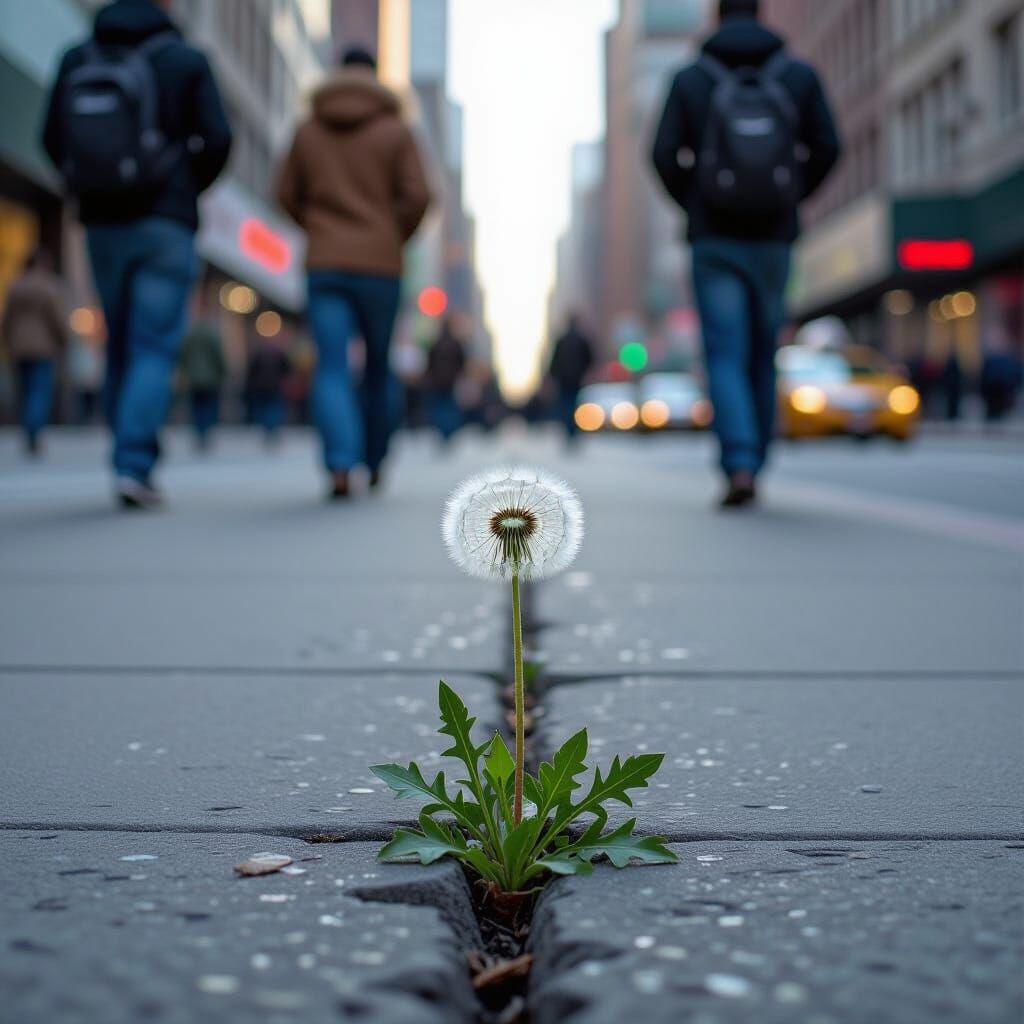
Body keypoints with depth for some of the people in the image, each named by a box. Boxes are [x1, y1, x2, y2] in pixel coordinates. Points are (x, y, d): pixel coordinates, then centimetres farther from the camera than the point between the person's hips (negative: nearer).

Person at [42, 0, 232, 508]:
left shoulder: (77, 60, 5)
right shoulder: (185, 60, -4)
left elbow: (54, 141, 5)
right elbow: (216, 140, -8)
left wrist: (96, 190, 16)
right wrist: (187, 189, 9)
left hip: (102, 224, 4)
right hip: (166, 224, -3)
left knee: (121, 346, 15)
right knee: (155, 347, -2)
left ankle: (133, 462, 19)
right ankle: (134, 467, -14)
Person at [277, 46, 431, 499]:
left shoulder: (308, 129, 8)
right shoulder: (395, 130, 1)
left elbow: (287, 195, 9)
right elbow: (417, 196, -8)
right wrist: (395, 237, 9)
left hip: (324, 265, 1)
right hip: (380, 265, -1)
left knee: (332, 368, -5)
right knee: (378, 366, 15)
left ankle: (340, 464, -26)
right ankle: (374, 463, 26)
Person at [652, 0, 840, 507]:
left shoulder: (690, 80, 0)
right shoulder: (799, 75, 3)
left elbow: (665, 156, -5)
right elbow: (826, 148, -1)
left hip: (714, 241, -2)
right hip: (773, 239, 2)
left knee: (727, 359, -2)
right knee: (762, 356, 16)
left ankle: (740, 468, -21)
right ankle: (752, 467, 21)